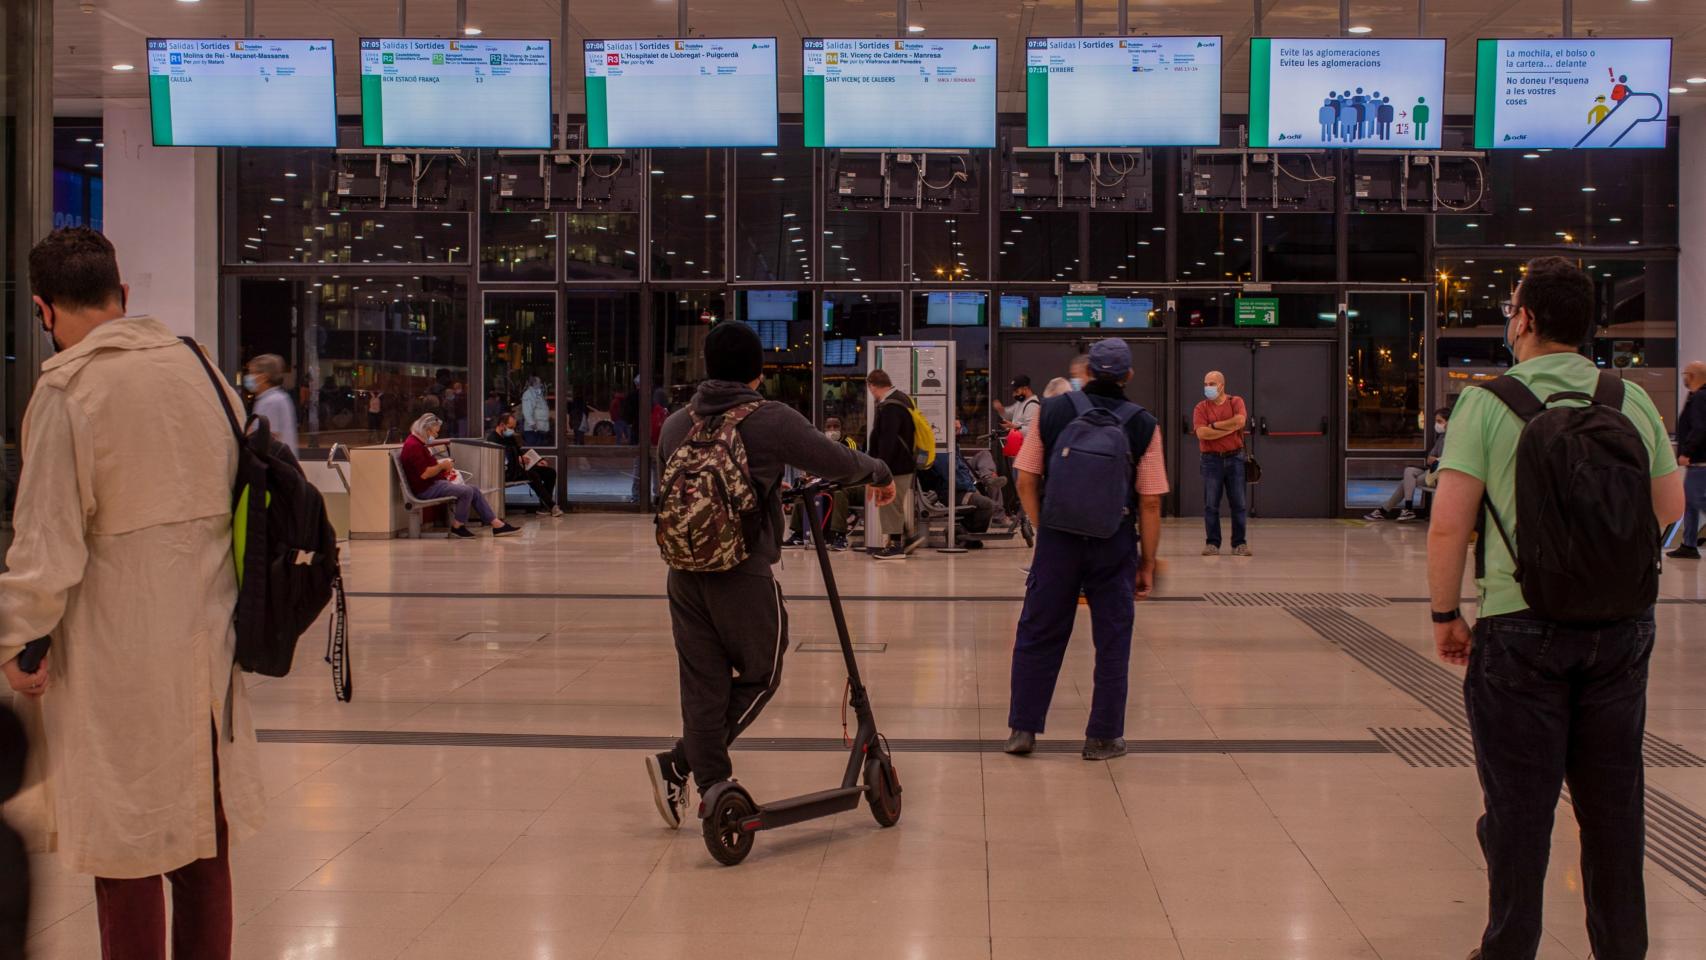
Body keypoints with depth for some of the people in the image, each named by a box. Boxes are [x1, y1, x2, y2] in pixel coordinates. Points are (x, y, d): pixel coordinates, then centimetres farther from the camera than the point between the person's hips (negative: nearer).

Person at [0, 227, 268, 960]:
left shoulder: (67, 389, -13)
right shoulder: (201, 368, 4)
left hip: (117, 661, -6)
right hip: (206, 647, 6)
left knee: (128, 852, 5)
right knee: (204, 840, 16)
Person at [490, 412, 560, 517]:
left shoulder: (510, 437, 18)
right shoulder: (493, 439, -11)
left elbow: (520, 452, 25)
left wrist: (535, 461, 10)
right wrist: (518, 460, -24)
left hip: (519, 466, 10)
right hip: (507, 473, -10)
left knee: (551, 473, -2)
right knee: (533, 475, -33)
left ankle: (544, 507, -8)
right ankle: (552, 506, -31)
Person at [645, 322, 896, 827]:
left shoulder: (675, 425, 6)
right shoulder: (772, 421, -9)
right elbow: (838, 463, -7)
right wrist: (880, 474, 14)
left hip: (685, 574, 5)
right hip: (745, 577, -5)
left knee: (702, 686, 11)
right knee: (759, 676, 11)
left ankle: (712, 786, 12)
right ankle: (678, 764, 2)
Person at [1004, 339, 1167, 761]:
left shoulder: (1051, 412, 0)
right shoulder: (1142, 425, -3)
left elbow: (1026, 482, 0)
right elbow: (1150, 504, -3)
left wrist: (1044, 530, 12)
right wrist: (1148, 562, 5)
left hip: (1058, 538, 1)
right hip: (1114, 545, -1)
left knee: (1037, 635, 11)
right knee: (1112, 642, 10)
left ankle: (1023, 729, 14)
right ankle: (1103, 738, 15)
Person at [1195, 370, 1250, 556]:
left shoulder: (1236, 402, 3)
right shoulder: (1201, 407, 3)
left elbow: (1240, 421, -17)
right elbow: (1201, 433, -12)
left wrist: (1214, 425, -10)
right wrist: (1229, 428, -11)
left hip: (1234, 458, 0)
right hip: (1211, 459, 0)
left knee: (1238, 503, 1)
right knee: (1210, 504, 1)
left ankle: (1239, 543, 8)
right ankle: (1212, 543, 7)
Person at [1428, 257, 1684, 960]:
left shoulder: (1488, 402, -9)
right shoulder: (1634, 401, 3)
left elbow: (1448, 525, -13)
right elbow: (1670, 508, 12)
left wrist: (1445, 615, -1)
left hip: (1521, 628, -3)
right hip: (1622, 626, 4)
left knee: (1519, 804, 6)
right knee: (1613, 800, 14)